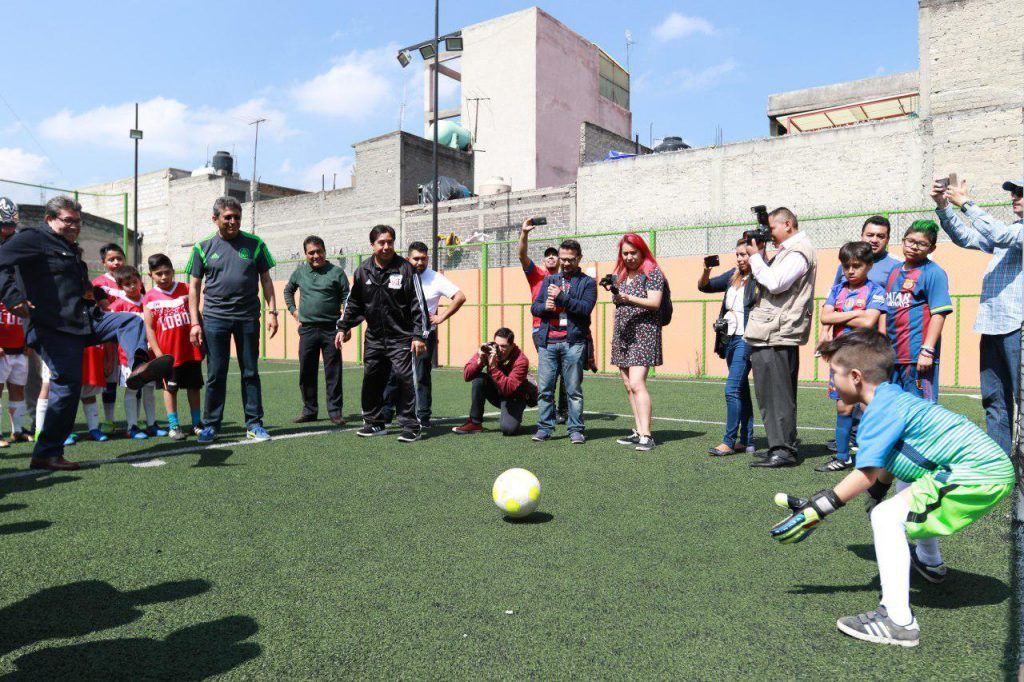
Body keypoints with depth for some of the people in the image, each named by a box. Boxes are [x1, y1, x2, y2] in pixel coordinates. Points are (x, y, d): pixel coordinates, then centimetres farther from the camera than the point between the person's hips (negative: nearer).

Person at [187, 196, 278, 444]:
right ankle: (211, 425, 14)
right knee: (215, 374, 4)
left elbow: (266, 280, 8)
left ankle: (254, 424, 13)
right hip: (215, 318, 0)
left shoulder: (254, 244, 6)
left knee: (250, 372, 6)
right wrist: (195, 322, -1)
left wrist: (272, 312, -1)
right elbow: (194, 287, 6)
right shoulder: (203, 247, 6)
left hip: (248, 318, 0)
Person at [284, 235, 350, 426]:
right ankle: (309, 410, 18)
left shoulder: (336, 272, 0)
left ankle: (335, 411, 6)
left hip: (331, 329, -3)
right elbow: (288, 290, 27)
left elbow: (346, 297, 1)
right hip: (307, 329, 3)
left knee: (333, 373, -1)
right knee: (307, 373, 8)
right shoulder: (300, 272, 11)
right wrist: (293, 310, 16)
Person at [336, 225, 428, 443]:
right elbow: (353, 302, 17)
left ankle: (410, 426, 3)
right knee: (371, 380, 11)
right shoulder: (363, 271, 5)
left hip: (401, 337, -5)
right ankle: (374, 423, 26)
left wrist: (420, 335, -13)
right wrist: (343, 327, 12)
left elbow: (418, 304, -9)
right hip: (374, 337, 5)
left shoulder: (405, 269, -8)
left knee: (405, 380, -7)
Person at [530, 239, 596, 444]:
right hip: (547, 341, 3)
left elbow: (586, 308, -9)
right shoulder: (549, 280, 20)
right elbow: (534, 307, 15)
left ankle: (576, 430, 6)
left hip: (573, 342, -3)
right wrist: (545, 306, -7)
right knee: (545, 389, 2)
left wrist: (561, 297, -12)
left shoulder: (587, 282, 7)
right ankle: (545, 428, 10)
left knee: (574, 390, 0)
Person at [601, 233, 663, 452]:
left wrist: (628, 298, -25)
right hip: (622, 333, 7)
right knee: (628, 386, 7)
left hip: (643, 333, -7)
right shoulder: (620, 274, 16)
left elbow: (655, 303, -15)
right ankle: (639, 431, 14)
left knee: (636, 383, -17)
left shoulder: (652, 272, -4)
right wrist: (611, 290, 7)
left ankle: (646, 436, -17)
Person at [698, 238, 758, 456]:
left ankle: (729, 442, -5)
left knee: (732, 389, -11)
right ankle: (746, 441, 19)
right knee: (742, 390, 12)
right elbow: (704, 286, 11)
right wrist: (706, 271, -6)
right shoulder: (733, 276, 13)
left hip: (746, 339, -8)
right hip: (730, 338, 8)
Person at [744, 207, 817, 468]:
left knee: (775, 394, -9)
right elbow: (769, 282, 19)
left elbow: (774, 283, -20)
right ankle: (784, 448, 22)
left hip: (775, 336, -10)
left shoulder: (799, 251, -9)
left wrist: (755, 256, -9)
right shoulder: (789, 250, 22)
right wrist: (759, 255, 10)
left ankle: (783, 450, -5)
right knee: (779, 394, 14)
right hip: (777, 335, 10)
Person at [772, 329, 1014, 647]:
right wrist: (877, 494, 27)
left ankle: (898, 621, -21)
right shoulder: (895, 397, 14)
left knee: (888, 517, -18)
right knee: (913, 494, 36)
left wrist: (816, 510, -15)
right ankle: (927, 561, 59)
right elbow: (888, 467, 21)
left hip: (978, 474, -11)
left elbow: (867, 475, -19)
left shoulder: (881, 409, -15)